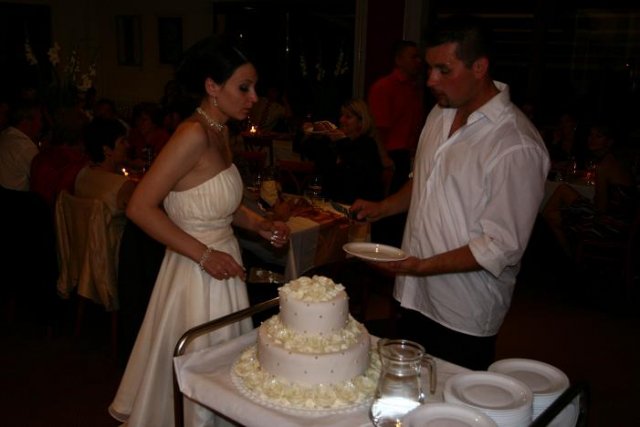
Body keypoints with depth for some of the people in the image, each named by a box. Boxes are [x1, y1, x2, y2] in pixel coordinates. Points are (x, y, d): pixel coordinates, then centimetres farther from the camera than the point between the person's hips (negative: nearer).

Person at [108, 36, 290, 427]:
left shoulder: (220, 131, 7)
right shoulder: (194, 135, -20)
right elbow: (141, 208, -22)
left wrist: (258, 224, 3)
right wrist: (204, 254, -21)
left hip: (222, 269, 9)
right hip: (197, 275, -9)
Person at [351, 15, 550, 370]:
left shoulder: (517, 146, -21)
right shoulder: (442, 113, 5)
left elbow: (502, 248, -20)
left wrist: (423, 266, -23)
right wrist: (383, 208, 4)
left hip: (463, 318, -7)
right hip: (416, 296, 7)